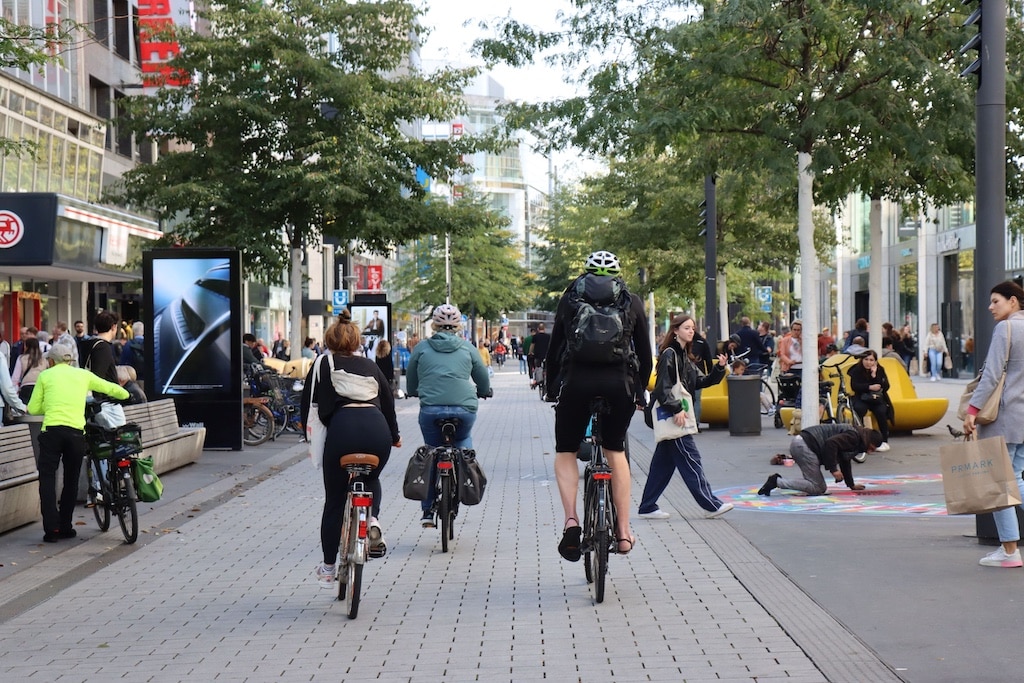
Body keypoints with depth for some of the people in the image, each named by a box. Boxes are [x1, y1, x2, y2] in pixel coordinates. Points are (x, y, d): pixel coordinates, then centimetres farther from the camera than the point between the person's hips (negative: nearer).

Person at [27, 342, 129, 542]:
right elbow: (111, 388, 22)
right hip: (76, 431, 2)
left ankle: (51, 528, -7)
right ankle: (65, 527, 16)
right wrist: (124, 395, 43)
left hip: (52, 429, -2)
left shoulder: (45, 375, 11)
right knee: (71, 480, 13)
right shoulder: (83, 375, 15)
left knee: (47, 478, 3)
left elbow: (33, 409, 10)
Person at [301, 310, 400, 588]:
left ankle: (328, 568, 16)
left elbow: (309, 404, 14)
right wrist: (394, 436, 43)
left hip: (342, 427, -3)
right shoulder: (370, 366, 25)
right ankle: (373, 520, 4)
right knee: (370, 480, 33)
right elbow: (388, 400, 28)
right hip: (377, 428, 3)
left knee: (334, 502, 10)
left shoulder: (323, 365, 18)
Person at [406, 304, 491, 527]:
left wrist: (418, 392, 42)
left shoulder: (421, 348, 12)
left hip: (430, 409, 0)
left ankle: (428, 510, 17)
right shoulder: (467, 348, 13)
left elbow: (411, 387, 20)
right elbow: (484, 385, 19)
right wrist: (482, 392, 41)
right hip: (464, 408, 0)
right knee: (463, 440, 33)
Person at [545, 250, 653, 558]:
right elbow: (645, 354, 15)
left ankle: (571, 519, -7)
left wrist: (551, 389, 24)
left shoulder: (570, 299, 16)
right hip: (620, 383, 1)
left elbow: (554, 350, 14)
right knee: (616, 451, 20)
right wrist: (640, 391, 27)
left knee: (565, 452, 15)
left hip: (577, 381, -1)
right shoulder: (631, 301, 16)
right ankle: (623, 531, 15)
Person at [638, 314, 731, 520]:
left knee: (664, 462, 10)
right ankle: (711, 505, -4)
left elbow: (701, 381, 13)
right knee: (690, 460, -6)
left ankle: (647, 507, 14)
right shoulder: (669, 354, -11)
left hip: (678, 414, 10)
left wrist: (719, 368, 0)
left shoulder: (684, 356, 18)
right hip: (671, 416, -10)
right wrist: (676, 409, -24)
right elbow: (664, 387, -19)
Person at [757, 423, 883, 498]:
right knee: (817, 488, -13)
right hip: (804, 445, -11)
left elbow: (845, 462, 33)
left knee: (821, 488, 8)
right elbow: (831, 443, -24)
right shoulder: (854, 436, -11)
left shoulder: (855, 440, 23)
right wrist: (833, 469, -20)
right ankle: (777, 481, -17)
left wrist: (851, 484, 34)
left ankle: (778, 481, 3)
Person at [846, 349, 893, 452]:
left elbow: (885, 387, -9)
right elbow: (854, 386, -14)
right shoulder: (856, 370, -1)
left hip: (877, 399, 1)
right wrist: (870, 387, -26)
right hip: (861, 399, -1)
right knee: (859, 409, -34)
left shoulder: (880, 370, 3)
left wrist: (875, 375, -18)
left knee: (881, 411, -29)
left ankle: (884, 441, -20)